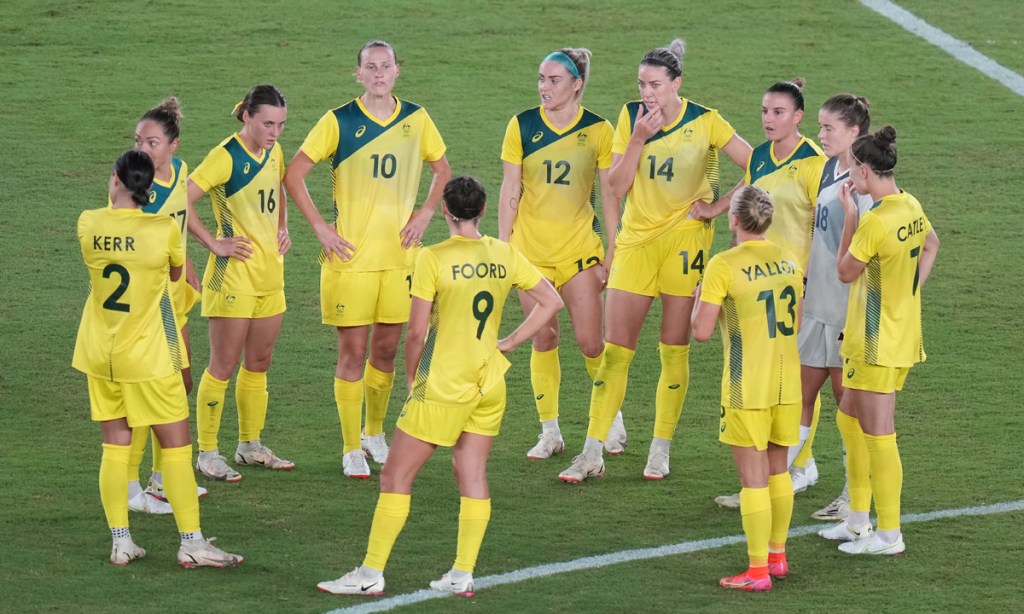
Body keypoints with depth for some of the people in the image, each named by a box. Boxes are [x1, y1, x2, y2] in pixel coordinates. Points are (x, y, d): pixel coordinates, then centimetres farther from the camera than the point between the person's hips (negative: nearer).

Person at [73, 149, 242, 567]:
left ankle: (121, 542, 11)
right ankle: (191, 544, 2)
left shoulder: (89, 225, -7)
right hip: (149, 358, -4)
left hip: (99, 355, 4)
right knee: (176, 446, 3)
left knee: (115, 446, 11)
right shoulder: (164, 229, -15)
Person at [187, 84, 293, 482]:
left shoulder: (273, 152, 8)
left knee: (258, 362, 15)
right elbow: (181, 200, -22)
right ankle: (207, 454, 4)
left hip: (270, 274, 8)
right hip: (234, 273, -7)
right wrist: (213, 243, -19)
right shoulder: (226, 157, -16)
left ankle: (251, 446, 27)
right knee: (223, 366, -3)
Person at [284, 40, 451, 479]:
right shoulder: (339, 121, -6)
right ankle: (352, 449, 6)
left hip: (399, 255, 3)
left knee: (386, 349, 10)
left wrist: (424, 214, 6)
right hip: (351, 256, -3)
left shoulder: (416, 120, 4)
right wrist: (320, 228, -8)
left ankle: (375, 433, 29)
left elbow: (442, 170, 20)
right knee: (353, 351, -2)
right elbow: (294, 175, -3)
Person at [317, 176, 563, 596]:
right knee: (472, 474, 11)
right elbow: (551, 302, 10)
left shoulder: (434, 259, -13)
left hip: (444, 385, -5)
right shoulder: (505, 255, 3)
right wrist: (509, 343, 9)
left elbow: (417, 331, -13)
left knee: (396, 476, 1)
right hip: (491, 381, 6)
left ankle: (371, 573, 1)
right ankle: (463, 575, 9)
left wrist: (411, 376, 3)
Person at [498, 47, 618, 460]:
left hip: (579, 247, -1)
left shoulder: (598, 130, -2)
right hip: (530, 249, 1)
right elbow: (509, 193, 3)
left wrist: (612, 254, 0)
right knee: (543, 338, 3)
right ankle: (550, 432, 12)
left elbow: (610, 196, 2)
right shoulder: (522, 127, -1)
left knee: (590, 341, -5)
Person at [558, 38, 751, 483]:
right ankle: (592, 454, 3)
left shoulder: (706, 122, -6)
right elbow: (616, 187, -3)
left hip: (684, 238, -2)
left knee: (674, 350, 0)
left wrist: (717, 205, -8)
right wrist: (640, 138, -13)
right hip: (636, 238, 2)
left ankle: (660, 451, 11)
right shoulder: (631, 117, 2)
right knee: (615, 349, -1)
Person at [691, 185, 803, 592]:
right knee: (777, 471, 18)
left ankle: (758, 571, 1)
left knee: (754, 478, -1)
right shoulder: (789, 261, 4)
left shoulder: (724, 266, -14)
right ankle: (777, 556, 28)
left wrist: (699, 300, 4)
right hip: (787, 383, 6)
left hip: (748, 387, -6)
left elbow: (701, 332, -14)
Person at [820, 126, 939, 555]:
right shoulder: (911, 207, 4)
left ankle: (889, 535, 2)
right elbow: (931, 243, 26)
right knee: (849, 418, 20)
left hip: (878, 341, -10)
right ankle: (858, 519, 27)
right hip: (903, 335, 10)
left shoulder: (875, 221, -23)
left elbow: (845, 272, -10)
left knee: (877, 433, -3)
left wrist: (849, 215, -6)